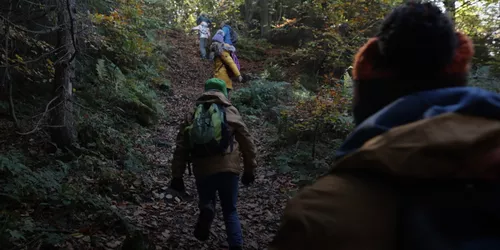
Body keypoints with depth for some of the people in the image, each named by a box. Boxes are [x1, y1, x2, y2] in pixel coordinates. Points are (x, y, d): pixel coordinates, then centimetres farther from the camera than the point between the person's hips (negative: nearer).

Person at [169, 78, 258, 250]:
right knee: (230, 211, 14)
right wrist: (249, 169, 16)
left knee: (207, 202, 21)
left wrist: (177, 176, 13)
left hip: (203, 171, 1)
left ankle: (206, 211, -13)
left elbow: (181, 148, 9)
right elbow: (247, 142, 8)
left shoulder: (192, 116, 11)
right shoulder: (231, 112, 7)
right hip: (228, 168, 0)